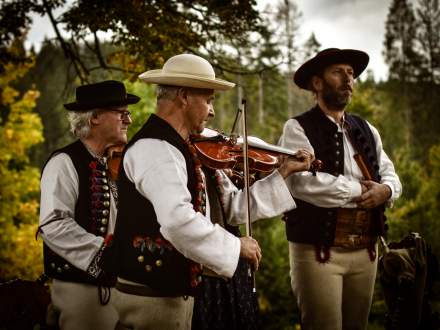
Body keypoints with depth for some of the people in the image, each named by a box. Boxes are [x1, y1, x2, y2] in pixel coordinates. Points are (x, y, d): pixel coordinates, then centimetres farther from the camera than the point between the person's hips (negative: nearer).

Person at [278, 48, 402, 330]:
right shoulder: (298, 128, -6)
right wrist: (360, 190, -12)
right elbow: (304, 182, -21)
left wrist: (384, 190, -12)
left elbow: (391, 177, 12)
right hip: (318, 250, -6)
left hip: (365, 250, 6)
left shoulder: (366, 129, 14)